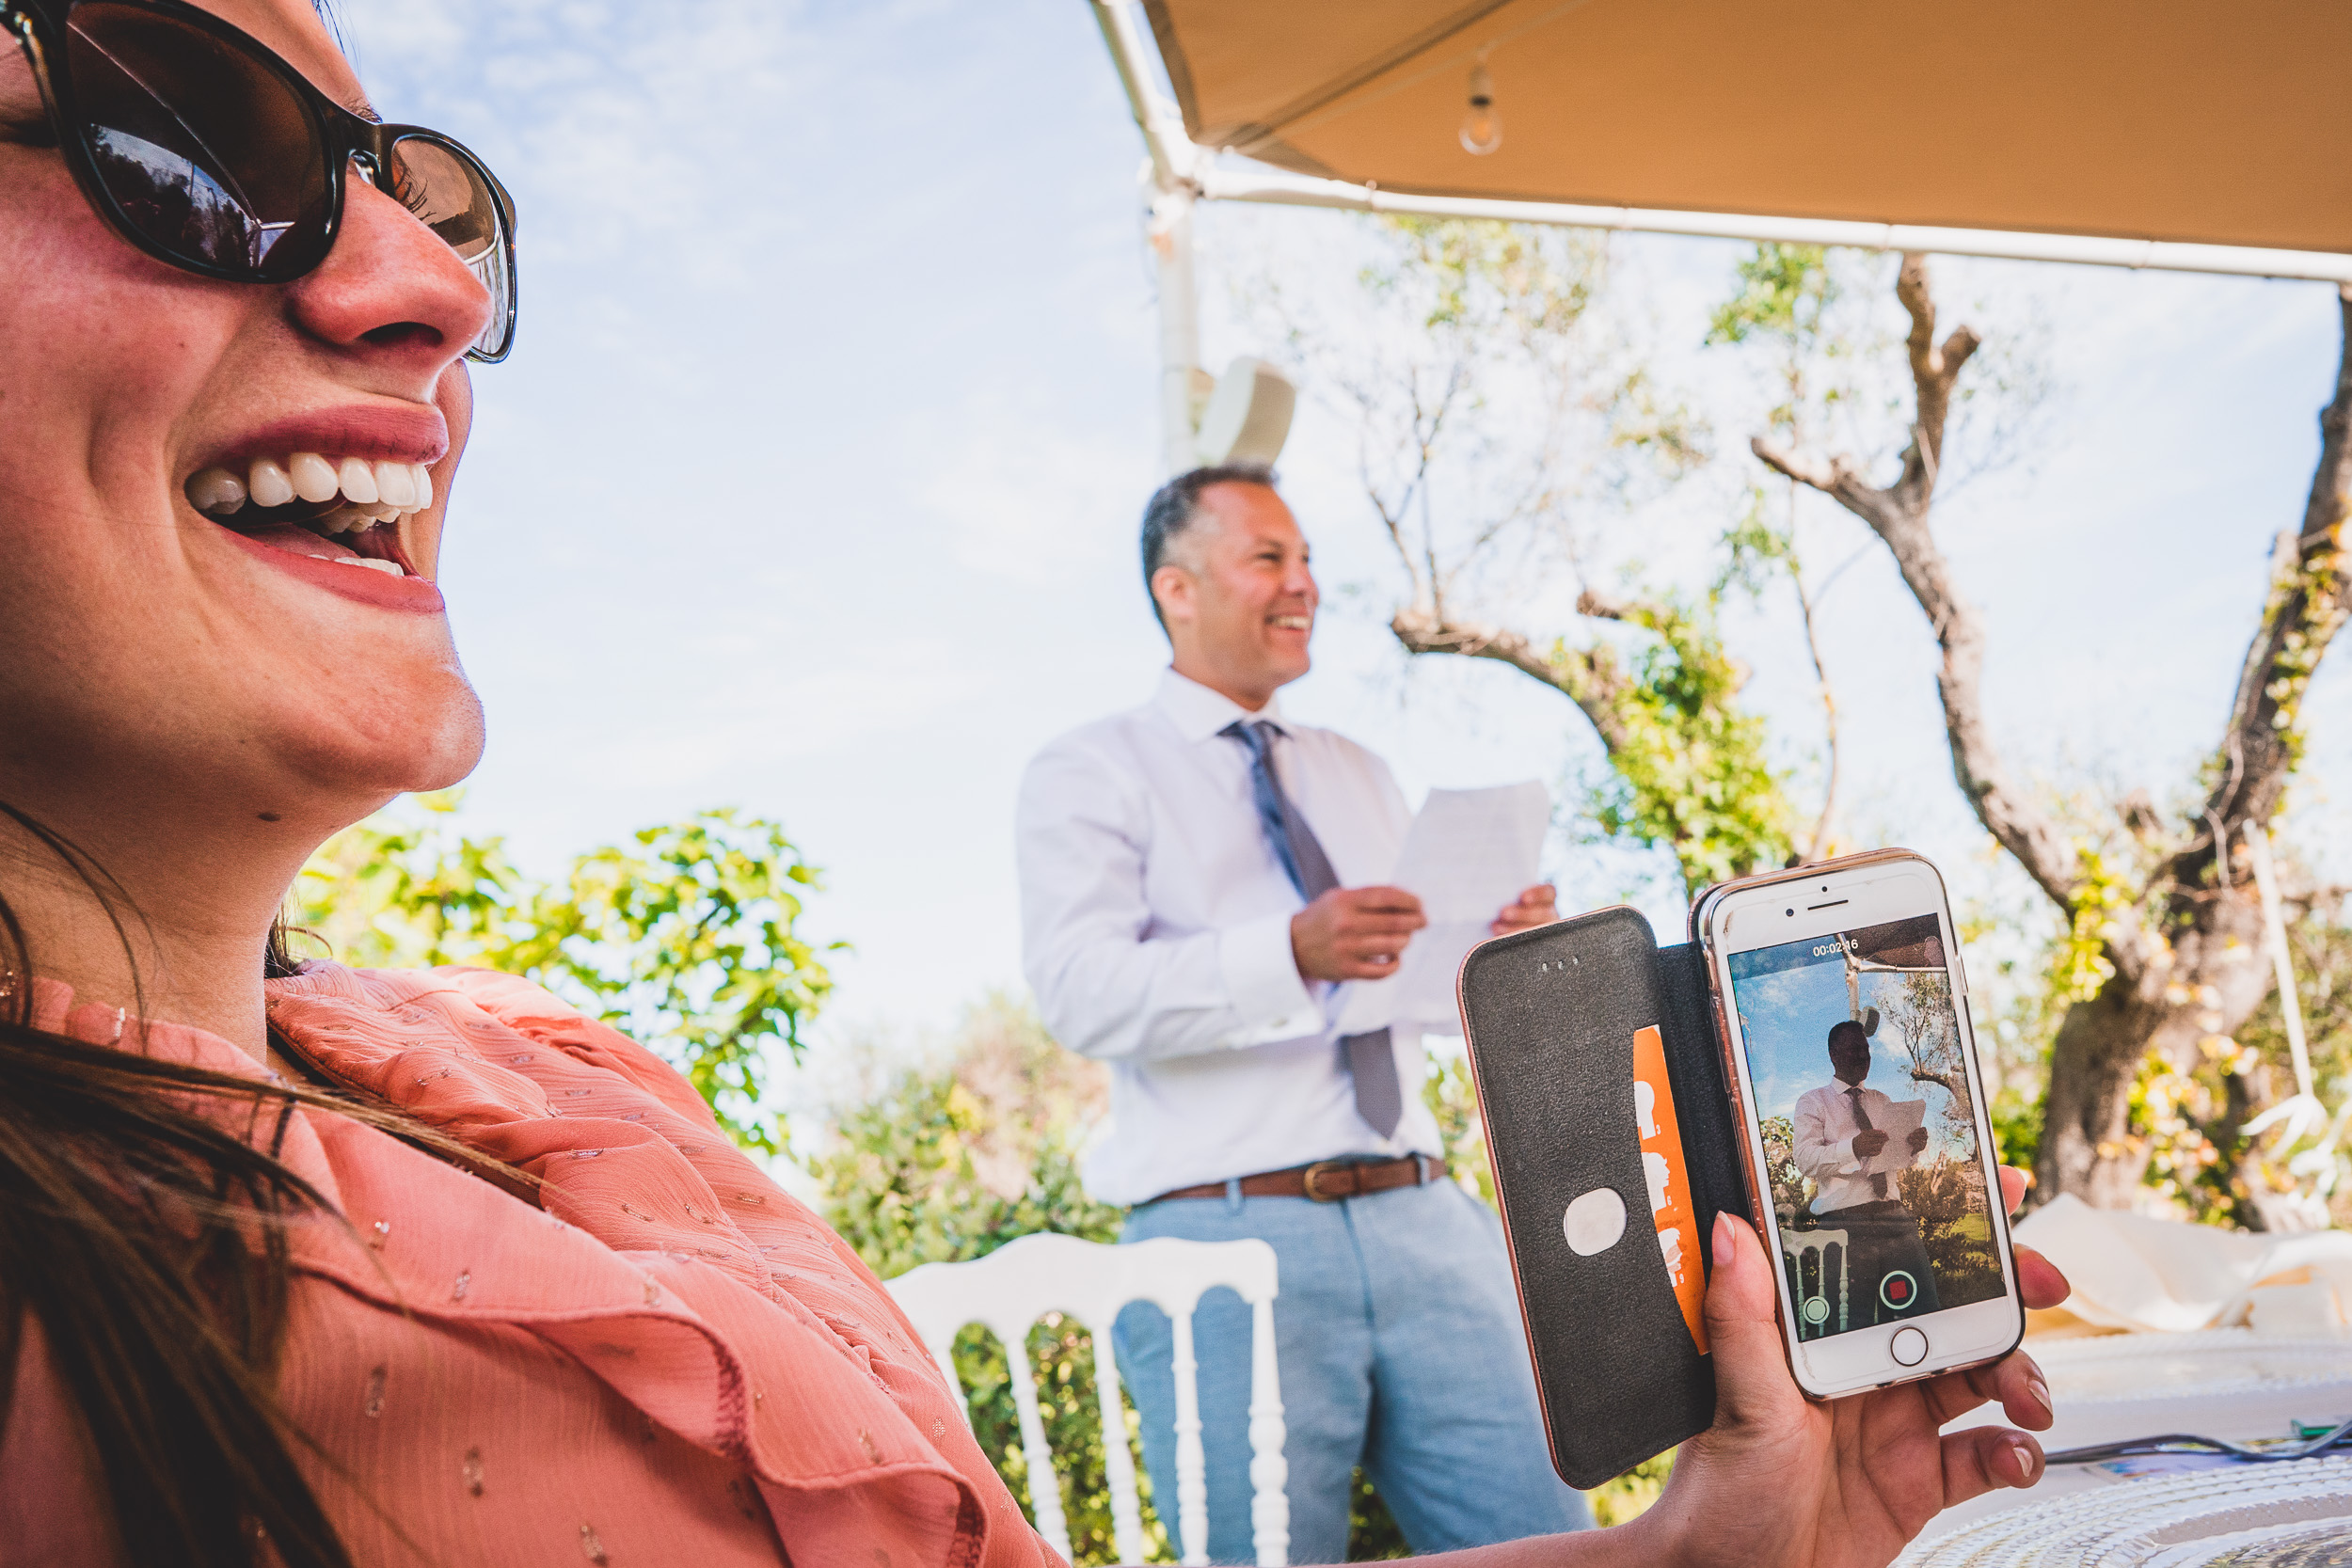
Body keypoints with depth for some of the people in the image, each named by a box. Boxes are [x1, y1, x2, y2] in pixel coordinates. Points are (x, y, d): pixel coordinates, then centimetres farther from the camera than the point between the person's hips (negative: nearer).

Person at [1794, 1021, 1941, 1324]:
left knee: (1924, 1306, -6)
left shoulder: (1882, 1102, 25)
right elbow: (1806, 1160, -8)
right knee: (1856, 1322, -11)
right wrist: (1853, 1147, -25)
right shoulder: (1812, 1102, 8)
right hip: (1846, 1221, -5)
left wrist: (1915, 1144, -5)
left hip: (1894, 1215, 5)